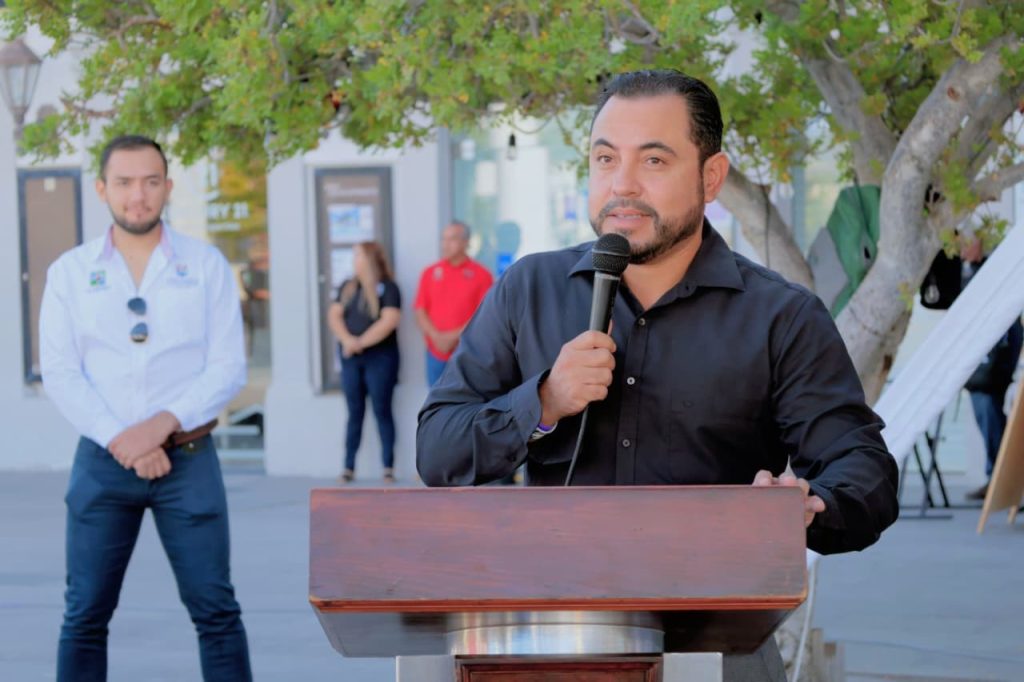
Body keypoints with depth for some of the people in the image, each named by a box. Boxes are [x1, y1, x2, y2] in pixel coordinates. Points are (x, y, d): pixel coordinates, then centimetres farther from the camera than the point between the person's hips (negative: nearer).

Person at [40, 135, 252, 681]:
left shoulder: (205, 266, 4)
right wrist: (120, 440, -13)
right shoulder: (70, 273, 6)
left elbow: (228, 367, -1)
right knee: (86, 614, 3)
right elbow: (59, 373, -1)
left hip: (188, 456, -1)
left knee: (215, 609, -1)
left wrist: (164, 422, -15)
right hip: (103, 458, 1)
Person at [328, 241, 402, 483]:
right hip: (350, 358, 5)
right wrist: (347, 340, -13)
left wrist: (361, 342, -15)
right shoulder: (347, 287, 14)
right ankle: (348, 467, 7)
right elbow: (334, 315, 5)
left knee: (382, 410, -2)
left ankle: (388, 466, 1)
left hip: (380, 357, -5)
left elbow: (389, 321, -14)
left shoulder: (387, 288, -3)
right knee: (354, 412, 6)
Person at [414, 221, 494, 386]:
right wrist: (436, 336, -8)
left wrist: (454, 336, -12)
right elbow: (420, 312, 8)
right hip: (436, 353, 4)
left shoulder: (481, 275, -1)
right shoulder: (430, 273, 10)